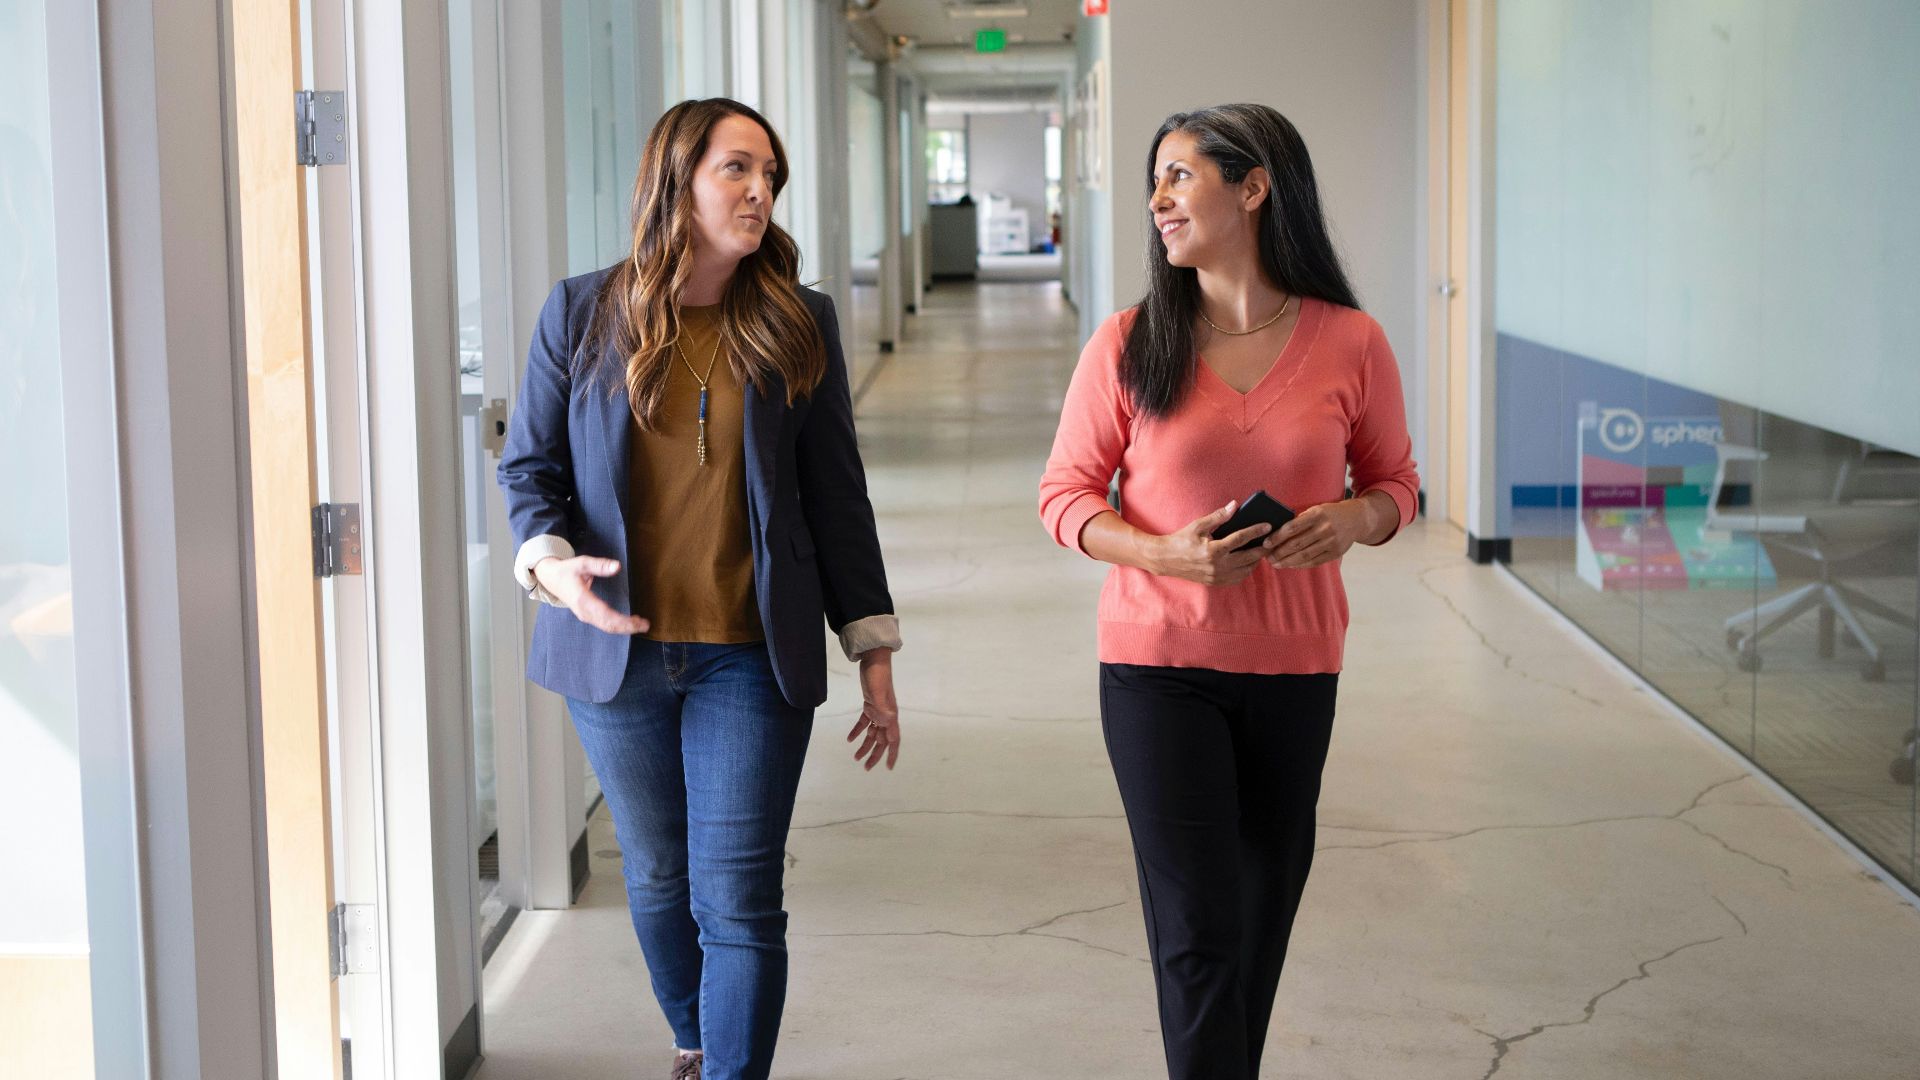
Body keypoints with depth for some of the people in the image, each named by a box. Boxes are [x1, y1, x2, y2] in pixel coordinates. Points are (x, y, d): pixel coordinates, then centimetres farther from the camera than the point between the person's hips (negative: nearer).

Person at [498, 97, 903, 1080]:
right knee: (658, 878, 18)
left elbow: (836, 495, 4)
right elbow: (528, 464, 5)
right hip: (616, 646, 2)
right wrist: (550, 561, -17)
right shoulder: (579, 314, 1)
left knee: (739, 902, -6)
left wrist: (874, 655, 3)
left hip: (750, 660, -1)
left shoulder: (798, 324, 1)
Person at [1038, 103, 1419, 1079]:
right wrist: (1164, 552, -17)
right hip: (1158, 666, -1)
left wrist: (1353, 519, -14)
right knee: (1197, 928, -5)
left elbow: (1395, 482, 10)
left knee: (1263, 910, 12)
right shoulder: (1126, 346, -4)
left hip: (1294, 669, 2)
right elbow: (1064, 495, 1)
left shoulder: (1350, 344, -3)